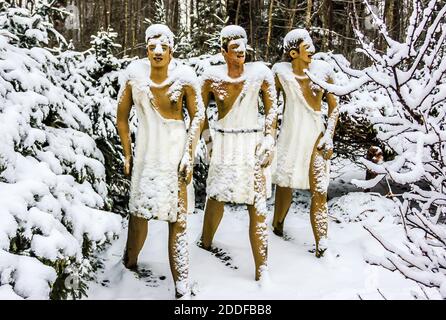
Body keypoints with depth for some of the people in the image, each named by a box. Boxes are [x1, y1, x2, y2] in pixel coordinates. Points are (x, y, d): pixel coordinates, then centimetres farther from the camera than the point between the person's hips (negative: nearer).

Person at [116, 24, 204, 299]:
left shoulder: (184, 76, -12)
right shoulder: (134, 73, -7)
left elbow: (198, 116, -4)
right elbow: (123, 115, 4)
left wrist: (189, 155, -10)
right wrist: (127, 154, 4)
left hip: (175, 150, -2)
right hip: (145, 150, 2)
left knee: (177, 216, -2)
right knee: (138, 210, 10)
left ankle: (182, 287, 3)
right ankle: (130, 264, 37)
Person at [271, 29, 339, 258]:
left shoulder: (323, 70, -5)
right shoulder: (280, 71, -6)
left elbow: (334, 106, 3)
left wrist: (329, 135, -6)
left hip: (316, 137, 0)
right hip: (290, 136, 0)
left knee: (319, 192, -6)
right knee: (285, 184, 14)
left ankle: (322, 247, -6)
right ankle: (278, 224, 41)